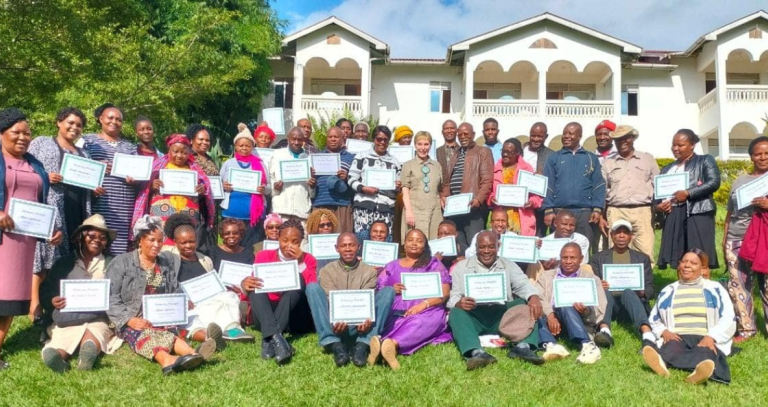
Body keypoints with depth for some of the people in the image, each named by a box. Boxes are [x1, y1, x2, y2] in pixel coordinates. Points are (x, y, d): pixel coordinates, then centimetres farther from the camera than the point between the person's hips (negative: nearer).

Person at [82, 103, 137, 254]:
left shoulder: (130, 147, 23)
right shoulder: (88, 140, 13)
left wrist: (135, 179, -4)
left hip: (123, 208, 2)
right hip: (97, 204, -2)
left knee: (120, 247, -5)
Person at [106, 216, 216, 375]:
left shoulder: (167, 261, 16)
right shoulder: (121, 262, 5)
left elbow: (174, 294, 12)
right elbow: (111, 298, -3)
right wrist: (129, 320, -17)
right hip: (130, 322, -2)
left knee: (169, 332, -33)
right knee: (145, 335, -37)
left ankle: (191, 354, -65)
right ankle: (167, 358, -69)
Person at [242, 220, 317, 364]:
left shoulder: (308, 260, 10)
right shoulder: (264, 256, 12)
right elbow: (253, 283, 2)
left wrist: (300, 263, -13)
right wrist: (246, 284, -22)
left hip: (295, 316, -1)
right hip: (265, 315, 1)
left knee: (298, 278, -24)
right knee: (254, 285, -23)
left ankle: (268, 339, -41)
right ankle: (275, 337, -49)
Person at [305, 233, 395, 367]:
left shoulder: (369, 271, 11)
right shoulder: (327, 271, 9)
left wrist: (367, 318, -29)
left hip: (360, 324, 1)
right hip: (335, 324, 0)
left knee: (388, 290, -18)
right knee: (312, 287, -20)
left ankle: (363, 344, -34)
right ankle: (335, 343, -32)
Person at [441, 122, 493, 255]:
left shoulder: (483, 152, 3)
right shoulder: (455, 155, 24)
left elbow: (487, 180, -7)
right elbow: (447, 180, 23)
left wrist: (478, 199, -20)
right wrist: (443, 196, 4)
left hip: (472, 206, -6)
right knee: (459, 245, 7)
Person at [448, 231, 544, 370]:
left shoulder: (509, 266, 17)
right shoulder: (461, 267, 13)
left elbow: (523, 285, 0)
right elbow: (452, 296, 2)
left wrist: (534, 297, -25)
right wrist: (459, 303, -24)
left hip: (501, 316, 2)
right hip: (473, 317, -2)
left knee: (527, 305, -20)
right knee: (456, 312, -31)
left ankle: (523, 347, -40)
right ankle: (476, 353, -52)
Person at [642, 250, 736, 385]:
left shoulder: (714, 289, 15)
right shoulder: (667, 291, 22)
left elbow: (728, 319, 6)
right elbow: (654, 319, 23)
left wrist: (711, 337, -13)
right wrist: (664, 331, -1)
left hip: (705, 340, -2)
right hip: (676, 338, 3)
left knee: (705, 353, -39)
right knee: (672, 349, -35)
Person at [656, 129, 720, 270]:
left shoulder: (705, 160, 10)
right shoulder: (667, 168, 24)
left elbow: (714, 182, -5)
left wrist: (687, 193, -13)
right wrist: (657, 205, 0)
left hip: (697, 213, -5)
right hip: (672, 216, 5)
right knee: (678, 260, 0)